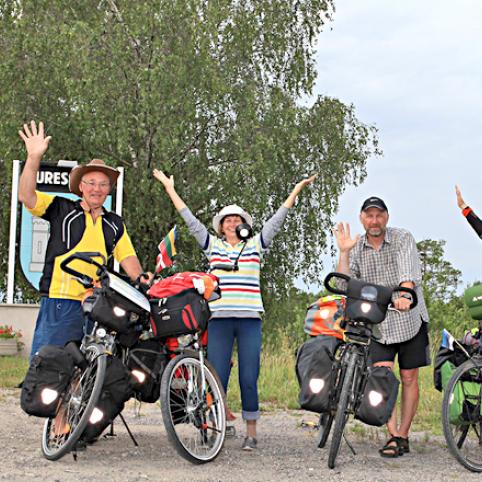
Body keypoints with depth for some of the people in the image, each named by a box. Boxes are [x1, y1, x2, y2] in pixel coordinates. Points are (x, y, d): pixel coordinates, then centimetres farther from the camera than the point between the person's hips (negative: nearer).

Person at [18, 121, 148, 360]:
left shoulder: (115, 224, 20)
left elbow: (127, 258, 15)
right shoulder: (62, 209, 7)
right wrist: (34, 156, -17)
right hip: (60, 303, -4)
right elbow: (26, 196, -6)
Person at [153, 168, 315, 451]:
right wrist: (170, 189, 14)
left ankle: (251, 432, 7)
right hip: (219, 318, 0)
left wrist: (296, 190, 7)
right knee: (217, 378, -1)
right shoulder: (212, 245, 14)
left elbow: (277, 220, 11)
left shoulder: (256, 245, 13)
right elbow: (190, 220, 14)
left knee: (249, 379, -2)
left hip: (250, 320, 0)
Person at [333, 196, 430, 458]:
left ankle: (403, 436, 13)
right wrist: (344, 252, -11)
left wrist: (404, 294, -42)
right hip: (378, 323, 2)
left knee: (409, 378, 3)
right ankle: (393, 435, -7)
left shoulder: (402, 238, -4)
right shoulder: (356, 248, 6)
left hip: (409, 319, -2)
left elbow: (408, 269, -22)